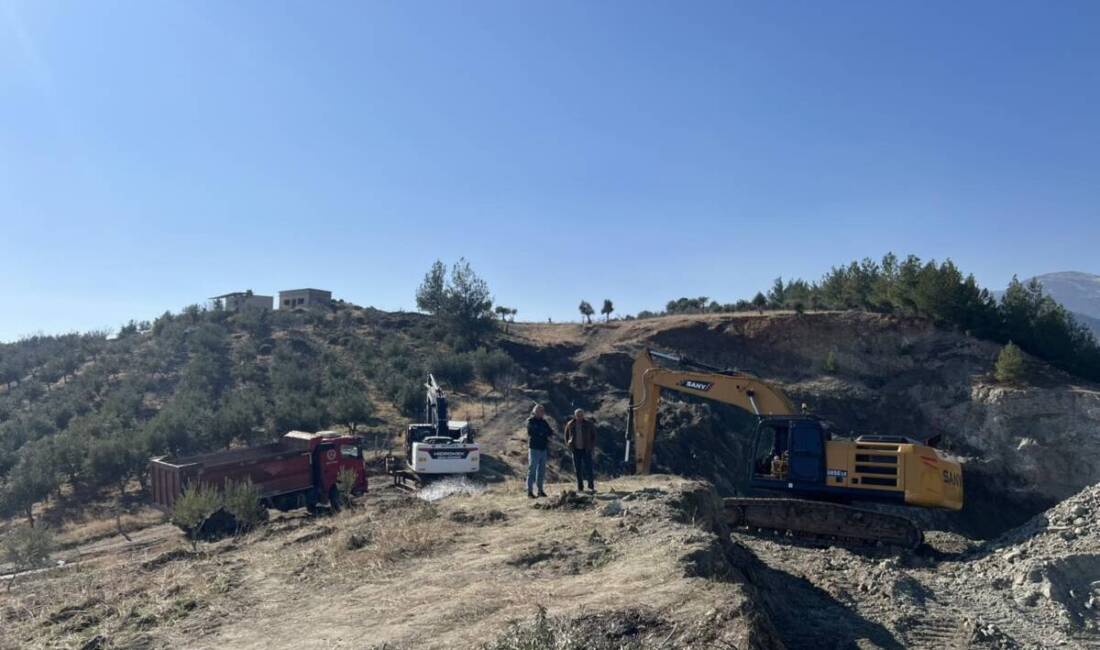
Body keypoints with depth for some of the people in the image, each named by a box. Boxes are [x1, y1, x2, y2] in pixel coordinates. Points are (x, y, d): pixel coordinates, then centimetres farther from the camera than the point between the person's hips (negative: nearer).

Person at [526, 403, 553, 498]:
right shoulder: (531, 421, -4)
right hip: (534, 448, -7)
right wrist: (544, 434, -10)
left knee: (542, 470, 9)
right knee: (532, 469, -6)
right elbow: (531, 432, -17)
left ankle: (540, 490, 15)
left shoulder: (543, 421, 15)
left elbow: (550, 432, 11)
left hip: (543, 448, 7)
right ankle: (530, 490, -4)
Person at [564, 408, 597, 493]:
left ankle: (591, 486, -1)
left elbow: (594, 435, 6)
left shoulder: (588, 424, -3)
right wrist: (568, 443, 2)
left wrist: (592, 446, 0)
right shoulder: (570, 425, 1)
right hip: (576, 449, 2)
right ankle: (580, 487, 12)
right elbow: (566, 435, 15)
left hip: (586, 449, -2)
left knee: (588, 468, -8)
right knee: (578, 469, 5)